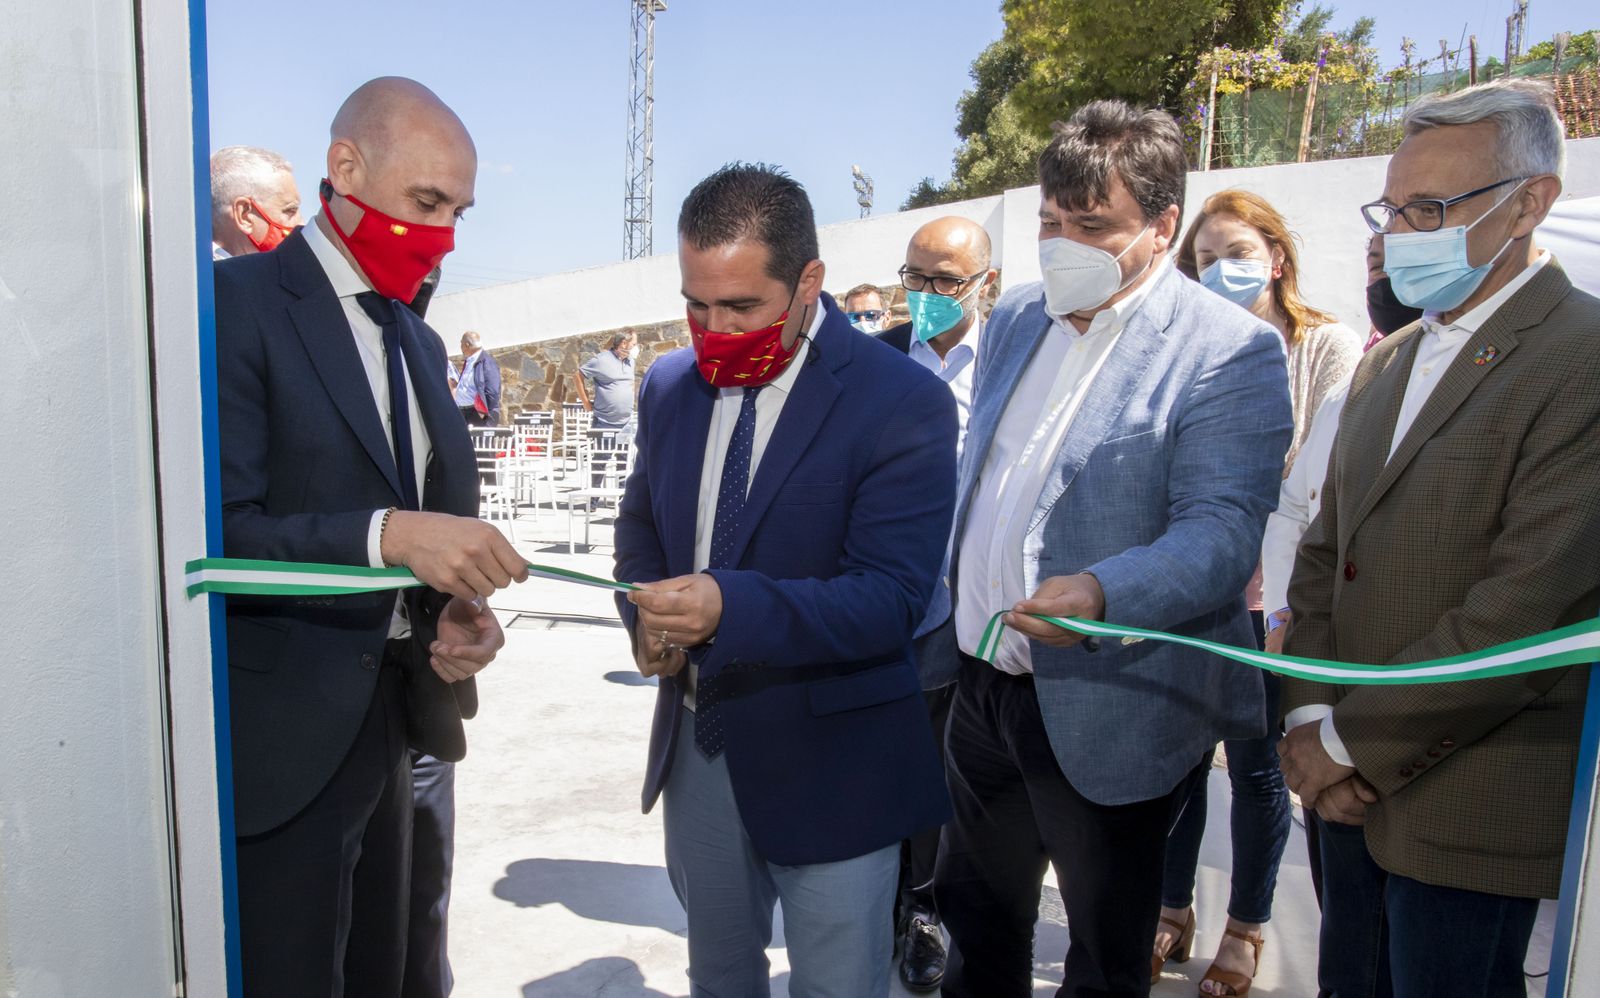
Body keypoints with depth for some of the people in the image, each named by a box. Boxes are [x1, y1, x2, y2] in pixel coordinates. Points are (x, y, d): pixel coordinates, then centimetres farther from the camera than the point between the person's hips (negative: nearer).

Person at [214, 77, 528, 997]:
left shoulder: (419, 342, 13)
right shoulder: (237, 301, -12)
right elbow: (217, 533, -20)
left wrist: (462, 611, -3)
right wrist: (388, 535, -33)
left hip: (385, 731, 7)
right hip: (279, 742, -7)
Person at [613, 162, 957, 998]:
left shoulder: (901, 401, -18)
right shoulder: (670, 387, 1)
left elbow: (890, 598, -23)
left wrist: (729, 607, -37)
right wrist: (645, 614, -8)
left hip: (828, 763, -5)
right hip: (696, 742, 6)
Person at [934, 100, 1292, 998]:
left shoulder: (1231, 351, -14)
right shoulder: (1015, 321, 8)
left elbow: (1223, 530, -21)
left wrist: (1104, 592, -38)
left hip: (1110, 719, -6)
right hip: (985, 686, 6)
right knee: (976, 920, 24)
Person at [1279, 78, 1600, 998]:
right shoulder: (1388, 361, 11)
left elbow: (1526, 612, -22)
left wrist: (1352, 743, -14)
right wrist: (1311, 716, -3)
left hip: (1468, 808, -6)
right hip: (1354, 785, 7)